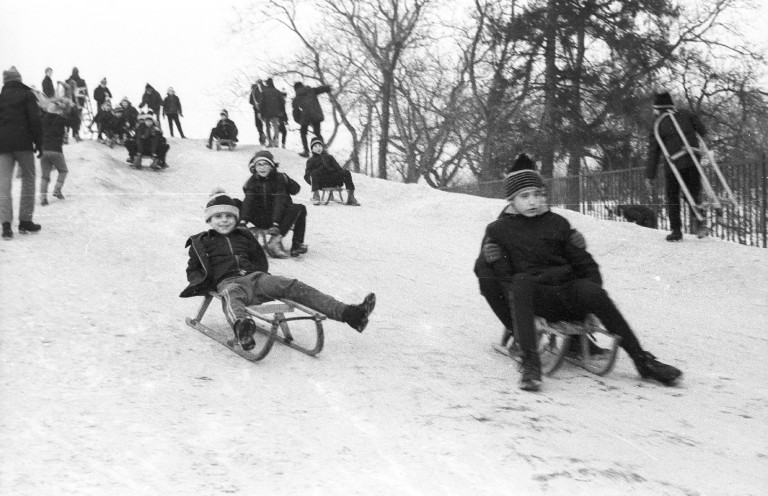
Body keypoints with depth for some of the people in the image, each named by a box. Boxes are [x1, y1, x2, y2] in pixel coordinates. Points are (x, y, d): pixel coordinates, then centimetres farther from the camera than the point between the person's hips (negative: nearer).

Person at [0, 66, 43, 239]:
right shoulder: (27, 95, 2)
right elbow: (35, 120, -6)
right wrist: (38, 143, -1)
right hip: (23, 144, -3)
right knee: (28, 180, 9)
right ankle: (25, 221, 9)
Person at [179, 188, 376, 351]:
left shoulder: (244, 236, 29)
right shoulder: (201, 242, 20)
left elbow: (260, 259, 36)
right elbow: (193, 270, 23)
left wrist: (259, 273, 14)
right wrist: (202, 282, 1)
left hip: (255, 277, 4)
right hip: (229, 281, -4)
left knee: (293, 286, -18)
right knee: (231, 296, -43)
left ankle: (348, 313, -31)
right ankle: (241, 326, -82)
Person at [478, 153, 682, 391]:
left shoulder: (556, 223, 19)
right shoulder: (498, 230, 11)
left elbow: (584, 262, 17)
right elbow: (500, 274, 2)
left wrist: (593, 294, 1)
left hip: (567, 293, 3)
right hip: (531, 299, -2)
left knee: (591, 291, -29)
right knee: (522, 280, -35)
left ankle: (642, 360, -22)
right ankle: (530, 363, -44)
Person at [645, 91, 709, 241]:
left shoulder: (658, 126, 4)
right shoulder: (686, 114, 10)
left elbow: (653, 153, 3)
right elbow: (702, 130, 8)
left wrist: (649, 176, 5)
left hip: (675, 163, -2)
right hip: (693, 160, 2)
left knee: (672, 197, 13)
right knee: (693, 193, 12)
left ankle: (676, 230, 10)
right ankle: (697, 220, -12)